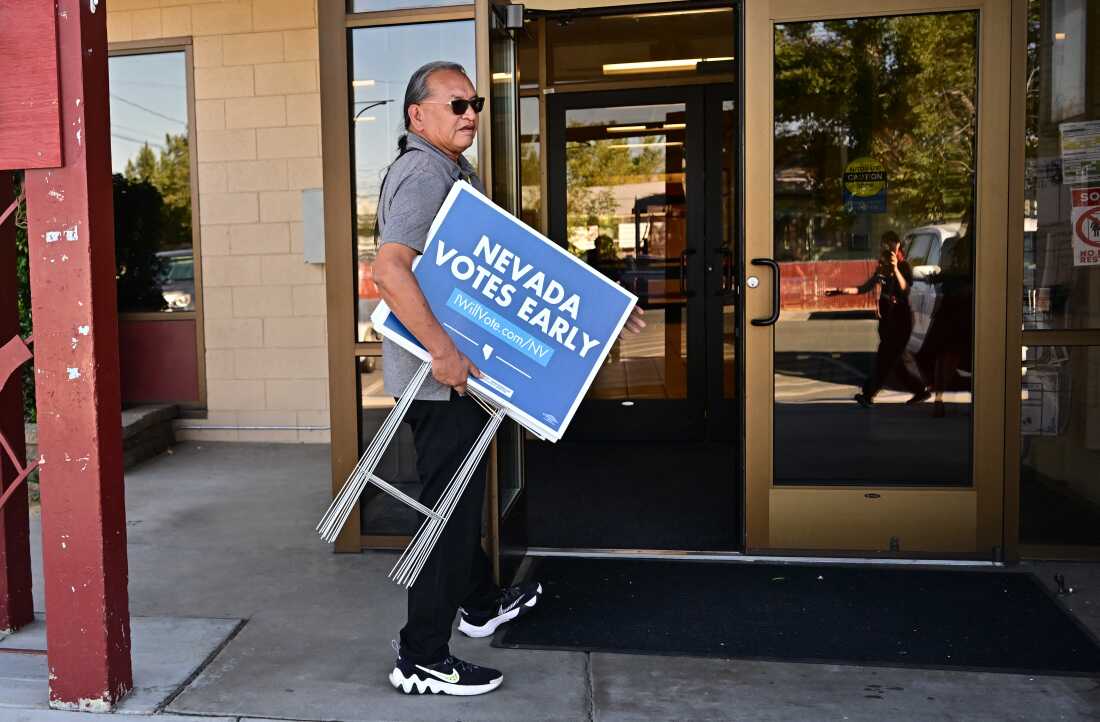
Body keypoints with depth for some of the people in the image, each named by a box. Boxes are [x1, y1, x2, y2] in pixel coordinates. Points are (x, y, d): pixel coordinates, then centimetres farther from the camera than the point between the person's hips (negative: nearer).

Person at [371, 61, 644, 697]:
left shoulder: (457, 172, 17)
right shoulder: (424, 174, -17)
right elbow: (390, 270, -30)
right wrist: (444, 351, -32)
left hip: (456, 369, 11)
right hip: (440, 376, -11)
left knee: (461, 495, 24)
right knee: (449, 509, -3)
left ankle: (481, 602, 44)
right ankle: (422, 660, 10)